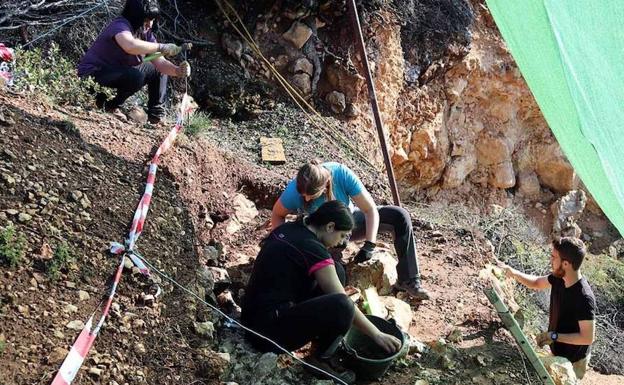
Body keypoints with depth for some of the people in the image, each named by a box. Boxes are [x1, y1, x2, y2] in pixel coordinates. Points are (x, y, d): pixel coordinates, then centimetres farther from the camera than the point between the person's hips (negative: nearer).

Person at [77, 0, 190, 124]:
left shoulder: (146, 33, 0)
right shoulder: (120, 25, -24)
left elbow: (160, 62, -7)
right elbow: (130, 46, -48)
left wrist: (178, 70, -27)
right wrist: (161, 47, -42)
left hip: (118, 72, 9)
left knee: (158, 71, 6)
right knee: (136, 76, -32)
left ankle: (156, 115, 11)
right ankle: (107, 105, -10)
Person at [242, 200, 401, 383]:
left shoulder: (287, 229, 7)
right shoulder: (313, 249, -17)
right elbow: (344, 305, -13)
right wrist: (377, 335, -1)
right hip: (268, 331, -10)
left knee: (331, 277, 12)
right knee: (341, 307, -26)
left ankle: (323, 339, 13)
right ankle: (320, 359, -2)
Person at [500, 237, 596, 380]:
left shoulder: (584, 298, -36)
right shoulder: (558, 278, -13)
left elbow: (588, 338, -32)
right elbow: (537, 283, 6)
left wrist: (554, 336, -33)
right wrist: (513, 273, -11)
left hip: (573, 360, -7)